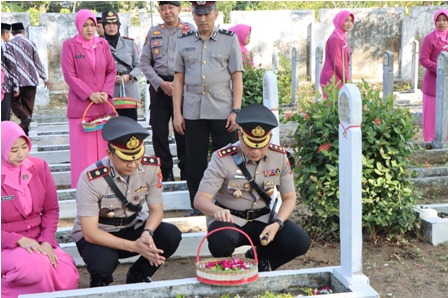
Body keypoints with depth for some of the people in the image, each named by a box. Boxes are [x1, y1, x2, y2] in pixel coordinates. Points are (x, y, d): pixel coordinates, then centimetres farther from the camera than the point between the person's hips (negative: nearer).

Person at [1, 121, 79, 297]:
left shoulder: (39, 166, 0)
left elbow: (51, 210, 6)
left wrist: (47, 241, -9)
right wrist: (19, 240, -22)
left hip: (38, 241, 4)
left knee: (68, 276, -22)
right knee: (37, 266, -34)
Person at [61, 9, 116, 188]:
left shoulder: (103, 44, 9)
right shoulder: (69, 45, -1)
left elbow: (112, 71, 9)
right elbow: (69, 75, -7)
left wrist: (106, 92, -7)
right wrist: (89, 94, -14)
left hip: (104, 105, 3)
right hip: (81, 105, -3)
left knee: (104, 145, 5)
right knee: (83, 147, -2)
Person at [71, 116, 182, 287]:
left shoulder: (151, 167, -16)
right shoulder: (91, 179, -28)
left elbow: (156, 210, -5)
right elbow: (90, 233, -26)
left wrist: (147, 233, -29)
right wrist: (134, 246, -34)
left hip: (132, 228, 4)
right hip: (96, 236, -4)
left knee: (171, 235, -23)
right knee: (103, 264, -36)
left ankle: (138, 276, 5)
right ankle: (100, 284, 4)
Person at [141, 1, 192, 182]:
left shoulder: (189, 30, 2)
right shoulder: (153, 32, 11)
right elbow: (145, 62, 8)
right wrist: (161, 84, -4)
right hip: (158, 86, 3)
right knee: (159, 130, 3)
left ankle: (186, 172, 11)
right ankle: (165, 172, 15)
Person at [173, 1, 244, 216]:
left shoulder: (229, 40, 4)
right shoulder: (183, 42, 9)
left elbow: (237, 78, 0)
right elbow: (178, 80, 9)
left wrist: (236, 111, -8)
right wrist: (177, 113, 3)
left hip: (222, 111, -2)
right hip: (192, 112, 2)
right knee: (194, 162, 7)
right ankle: (197, 208, 18)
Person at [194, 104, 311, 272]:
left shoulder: (279, 156, -5)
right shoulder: (223, 159, -17)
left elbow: (289, 198, 2)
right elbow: (200, 199, -20)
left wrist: (277, 224, -17)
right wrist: (217, 211, -44)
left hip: (262, 219, 4)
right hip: (229, 219, -3)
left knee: (300, 242, -19)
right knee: (221, 240, -38)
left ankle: (258, 259, 10)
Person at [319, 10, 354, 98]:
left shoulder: (342, 37, 14)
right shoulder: (335, 39, -14)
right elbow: (337, 63, -17)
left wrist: (347, 78, 12)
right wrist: (347, 79, -8)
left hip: (338, 79, 9)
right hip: (332, 80, -9)